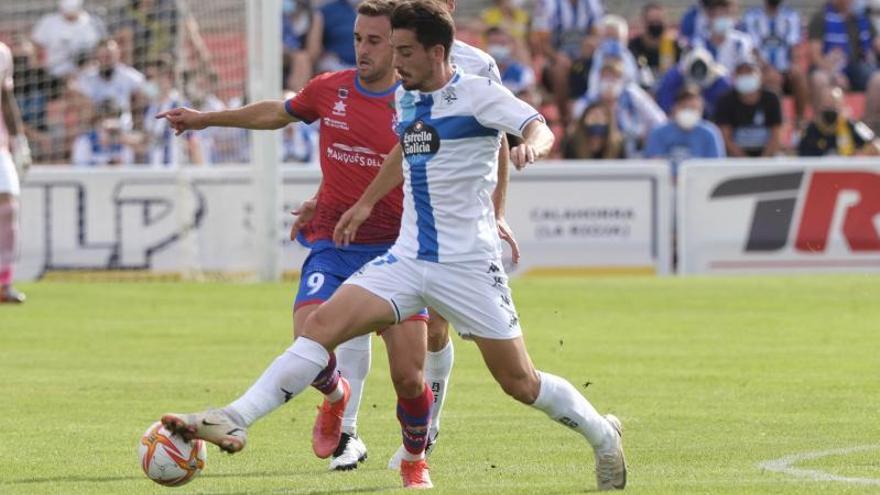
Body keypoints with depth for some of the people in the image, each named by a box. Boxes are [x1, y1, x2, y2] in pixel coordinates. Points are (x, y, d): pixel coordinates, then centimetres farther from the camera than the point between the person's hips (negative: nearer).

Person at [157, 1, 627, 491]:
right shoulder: (404, 98, 11)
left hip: (469, 263, -6)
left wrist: (532, 144, -46)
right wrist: (366, 203, 36)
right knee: (322, 324, -13)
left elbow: (539, 128, -23)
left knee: (520, 382, 0)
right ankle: (234, 422, -19)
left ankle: (603, 434, 26)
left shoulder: (477, 93, -10)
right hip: (408, 259, 6)